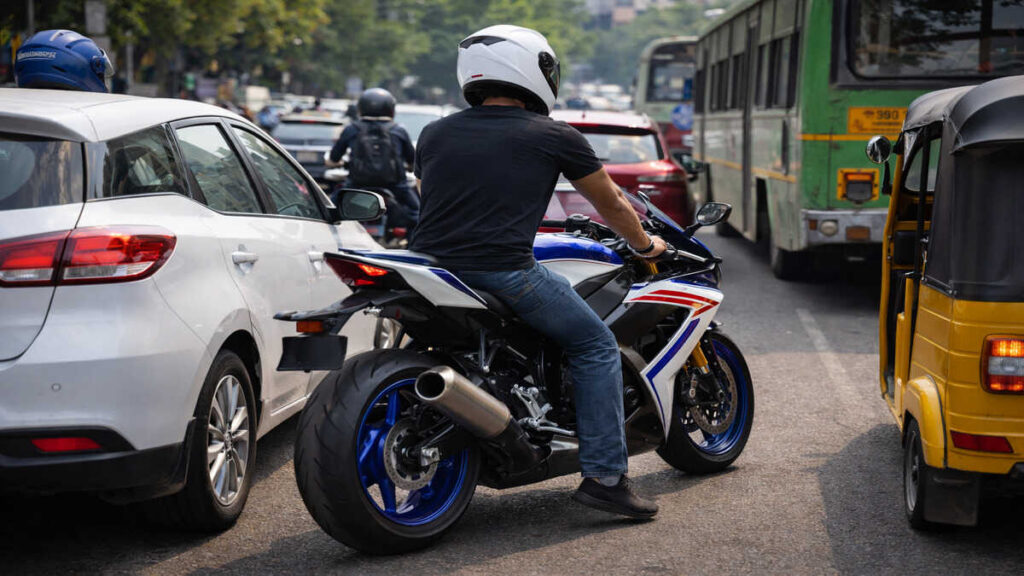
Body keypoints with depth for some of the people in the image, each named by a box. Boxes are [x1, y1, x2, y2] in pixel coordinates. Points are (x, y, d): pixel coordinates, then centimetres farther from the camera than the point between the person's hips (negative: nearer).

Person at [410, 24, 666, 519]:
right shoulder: (554, 137, 6)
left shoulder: (434, 134, 17)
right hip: (504, 272, -5)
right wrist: (646, 245, 37)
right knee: (596, 346, 13)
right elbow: (611, 205, 18)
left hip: (430, 266, 5)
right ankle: (604, 476, 4)